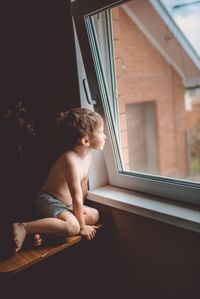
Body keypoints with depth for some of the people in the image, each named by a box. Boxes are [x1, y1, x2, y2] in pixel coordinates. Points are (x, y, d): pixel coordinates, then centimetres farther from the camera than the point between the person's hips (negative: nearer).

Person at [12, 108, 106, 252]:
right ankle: (23, 227, -18)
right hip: (48, 200, -10)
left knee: (94, 215, 4)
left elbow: (83, 186, 12)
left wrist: (80, 209, 15)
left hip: (66, 203, 10)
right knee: (73, 226, -30)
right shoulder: (71, 160, -29)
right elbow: (77, 197, -25)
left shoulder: (88, 155, 1)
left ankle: (45, 227, -6)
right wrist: (82, 227, -17)